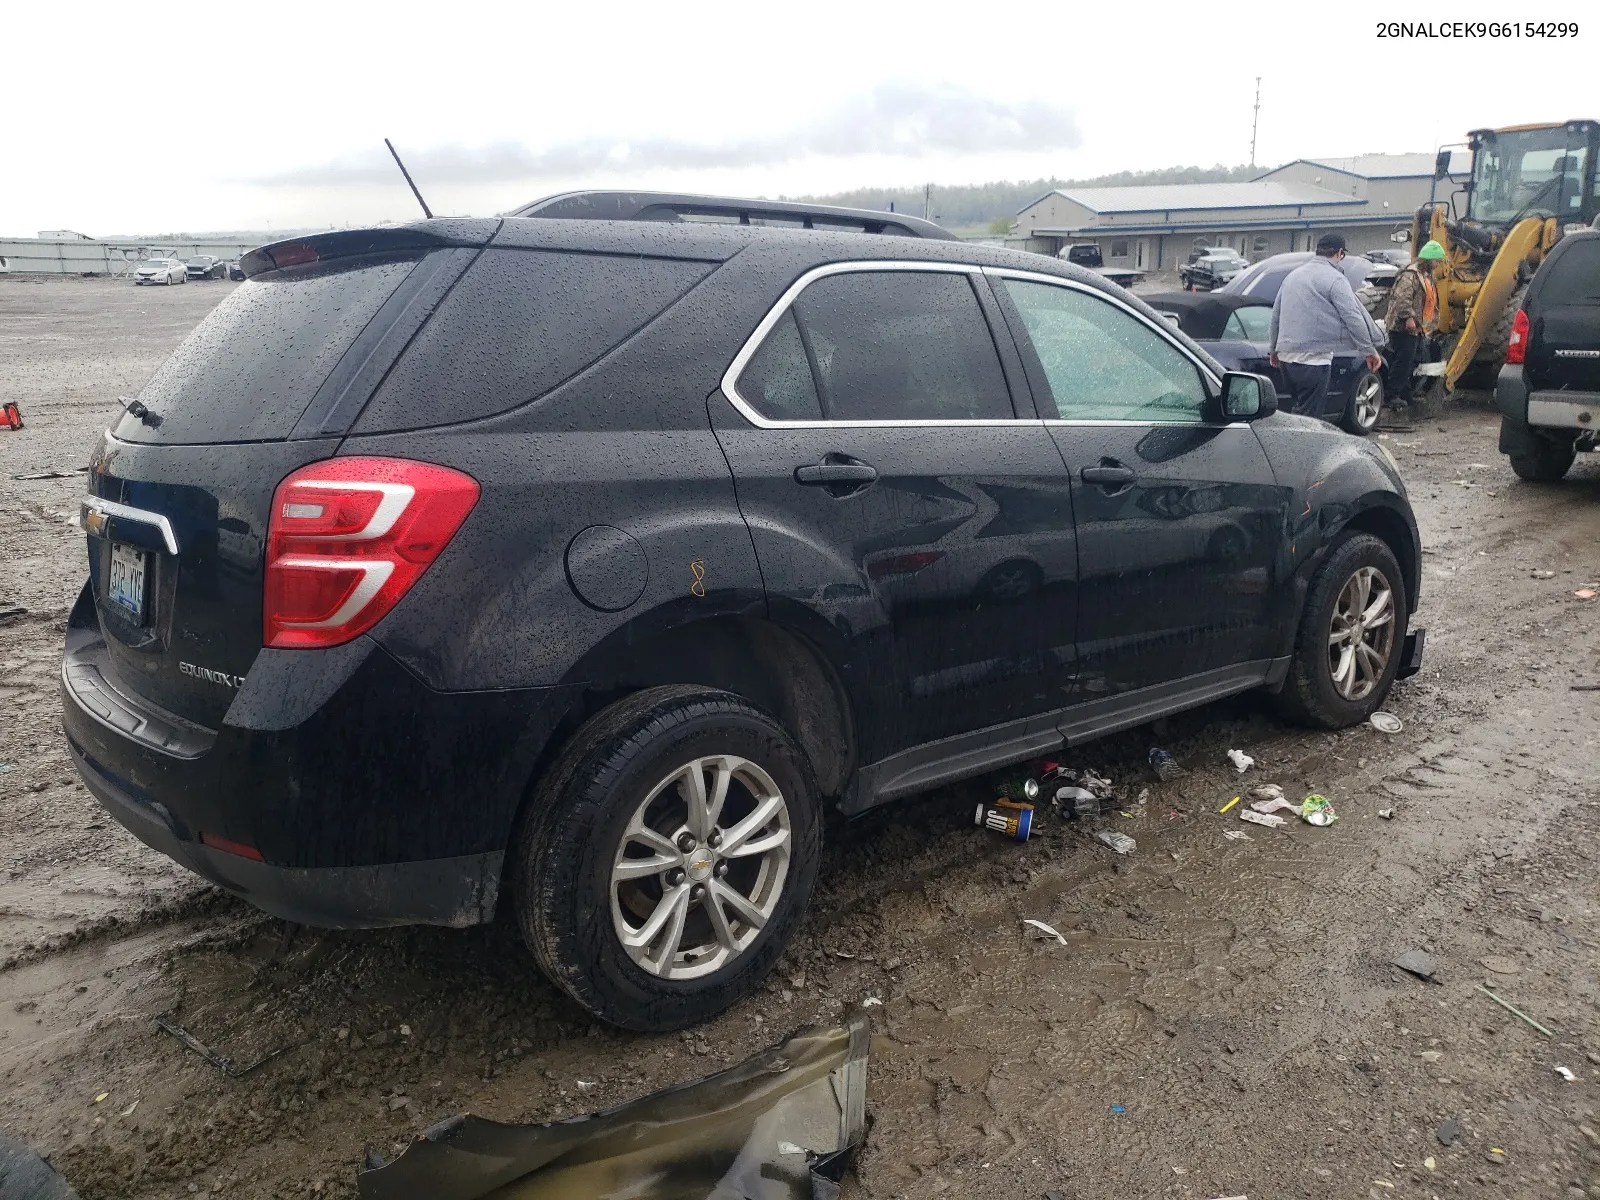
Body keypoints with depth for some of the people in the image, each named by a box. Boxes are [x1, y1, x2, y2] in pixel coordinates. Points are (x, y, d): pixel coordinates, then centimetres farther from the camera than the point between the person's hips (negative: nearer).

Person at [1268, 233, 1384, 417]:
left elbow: (1276, 315, 21)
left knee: (1297, 410, 18)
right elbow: (1353, 317, -10)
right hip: (1313, 359, -8)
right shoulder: (1335, 279, -7)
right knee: (1308, 417, -6)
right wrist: (1370, 351, -3)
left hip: (1286, 355, 8)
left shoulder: (1294, 275, 16)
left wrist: (1273, 349, 30)